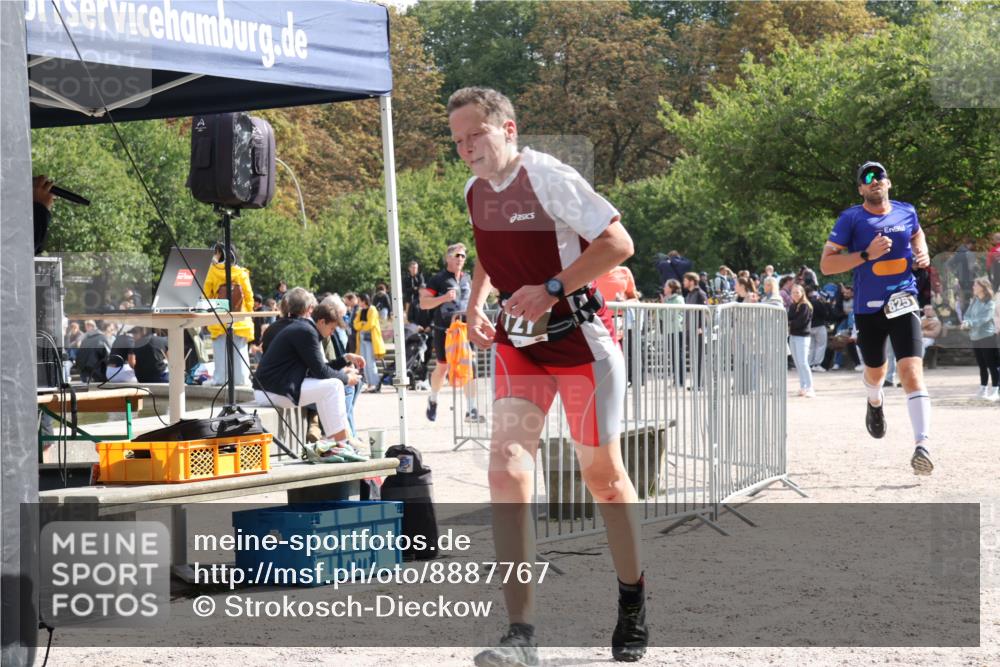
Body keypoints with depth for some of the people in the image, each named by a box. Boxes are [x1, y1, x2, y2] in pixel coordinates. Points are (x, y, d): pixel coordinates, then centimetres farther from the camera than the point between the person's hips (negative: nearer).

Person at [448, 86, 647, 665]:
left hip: (579, 337, -5)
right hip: (517, 343, 5)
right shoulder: (475, 192, 5)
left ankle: (633, 601, 33)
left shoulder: (549, 178, -17)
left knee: (602, 472, 7)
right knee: (506, 470, -12)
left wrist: (552, 288, -24)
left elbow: (618, 243, -18)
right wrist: (476, 303, 9)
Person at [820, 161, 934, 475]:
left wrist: (922, 253, 6)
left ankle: (923, 443, -25)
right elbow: (826, 264, -10)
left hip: (903, 301, 0)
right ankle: (875, 402, 57)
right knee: (875, 371, 19)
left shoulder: (906, 212, 4)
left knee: (911, 370, -17)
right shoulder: (851, 219, -6)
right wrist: (866, 254, -20)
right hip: (868, 308, 0)